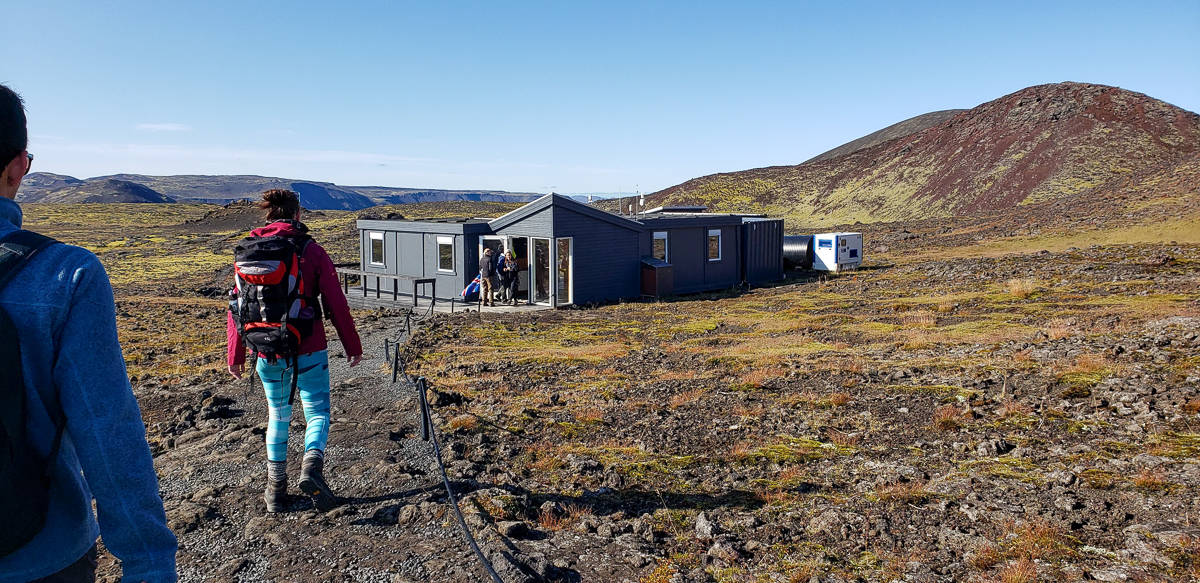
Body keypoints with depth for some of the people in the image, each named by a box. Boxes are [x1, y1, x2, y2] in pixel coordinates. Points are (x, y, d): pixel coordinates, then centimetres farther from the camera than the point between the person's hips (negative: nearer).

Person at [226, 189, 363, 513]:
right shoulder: (312, 251, -7)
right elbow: (336, 303, -7)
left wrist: (235, 354, 15)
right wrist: (352, 345, 3)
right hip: (308, 350, -3)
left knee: (278, 415, 19)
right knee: (317, 410, 9)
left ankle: (276, 487, 21)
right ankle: (312, 465, -16)